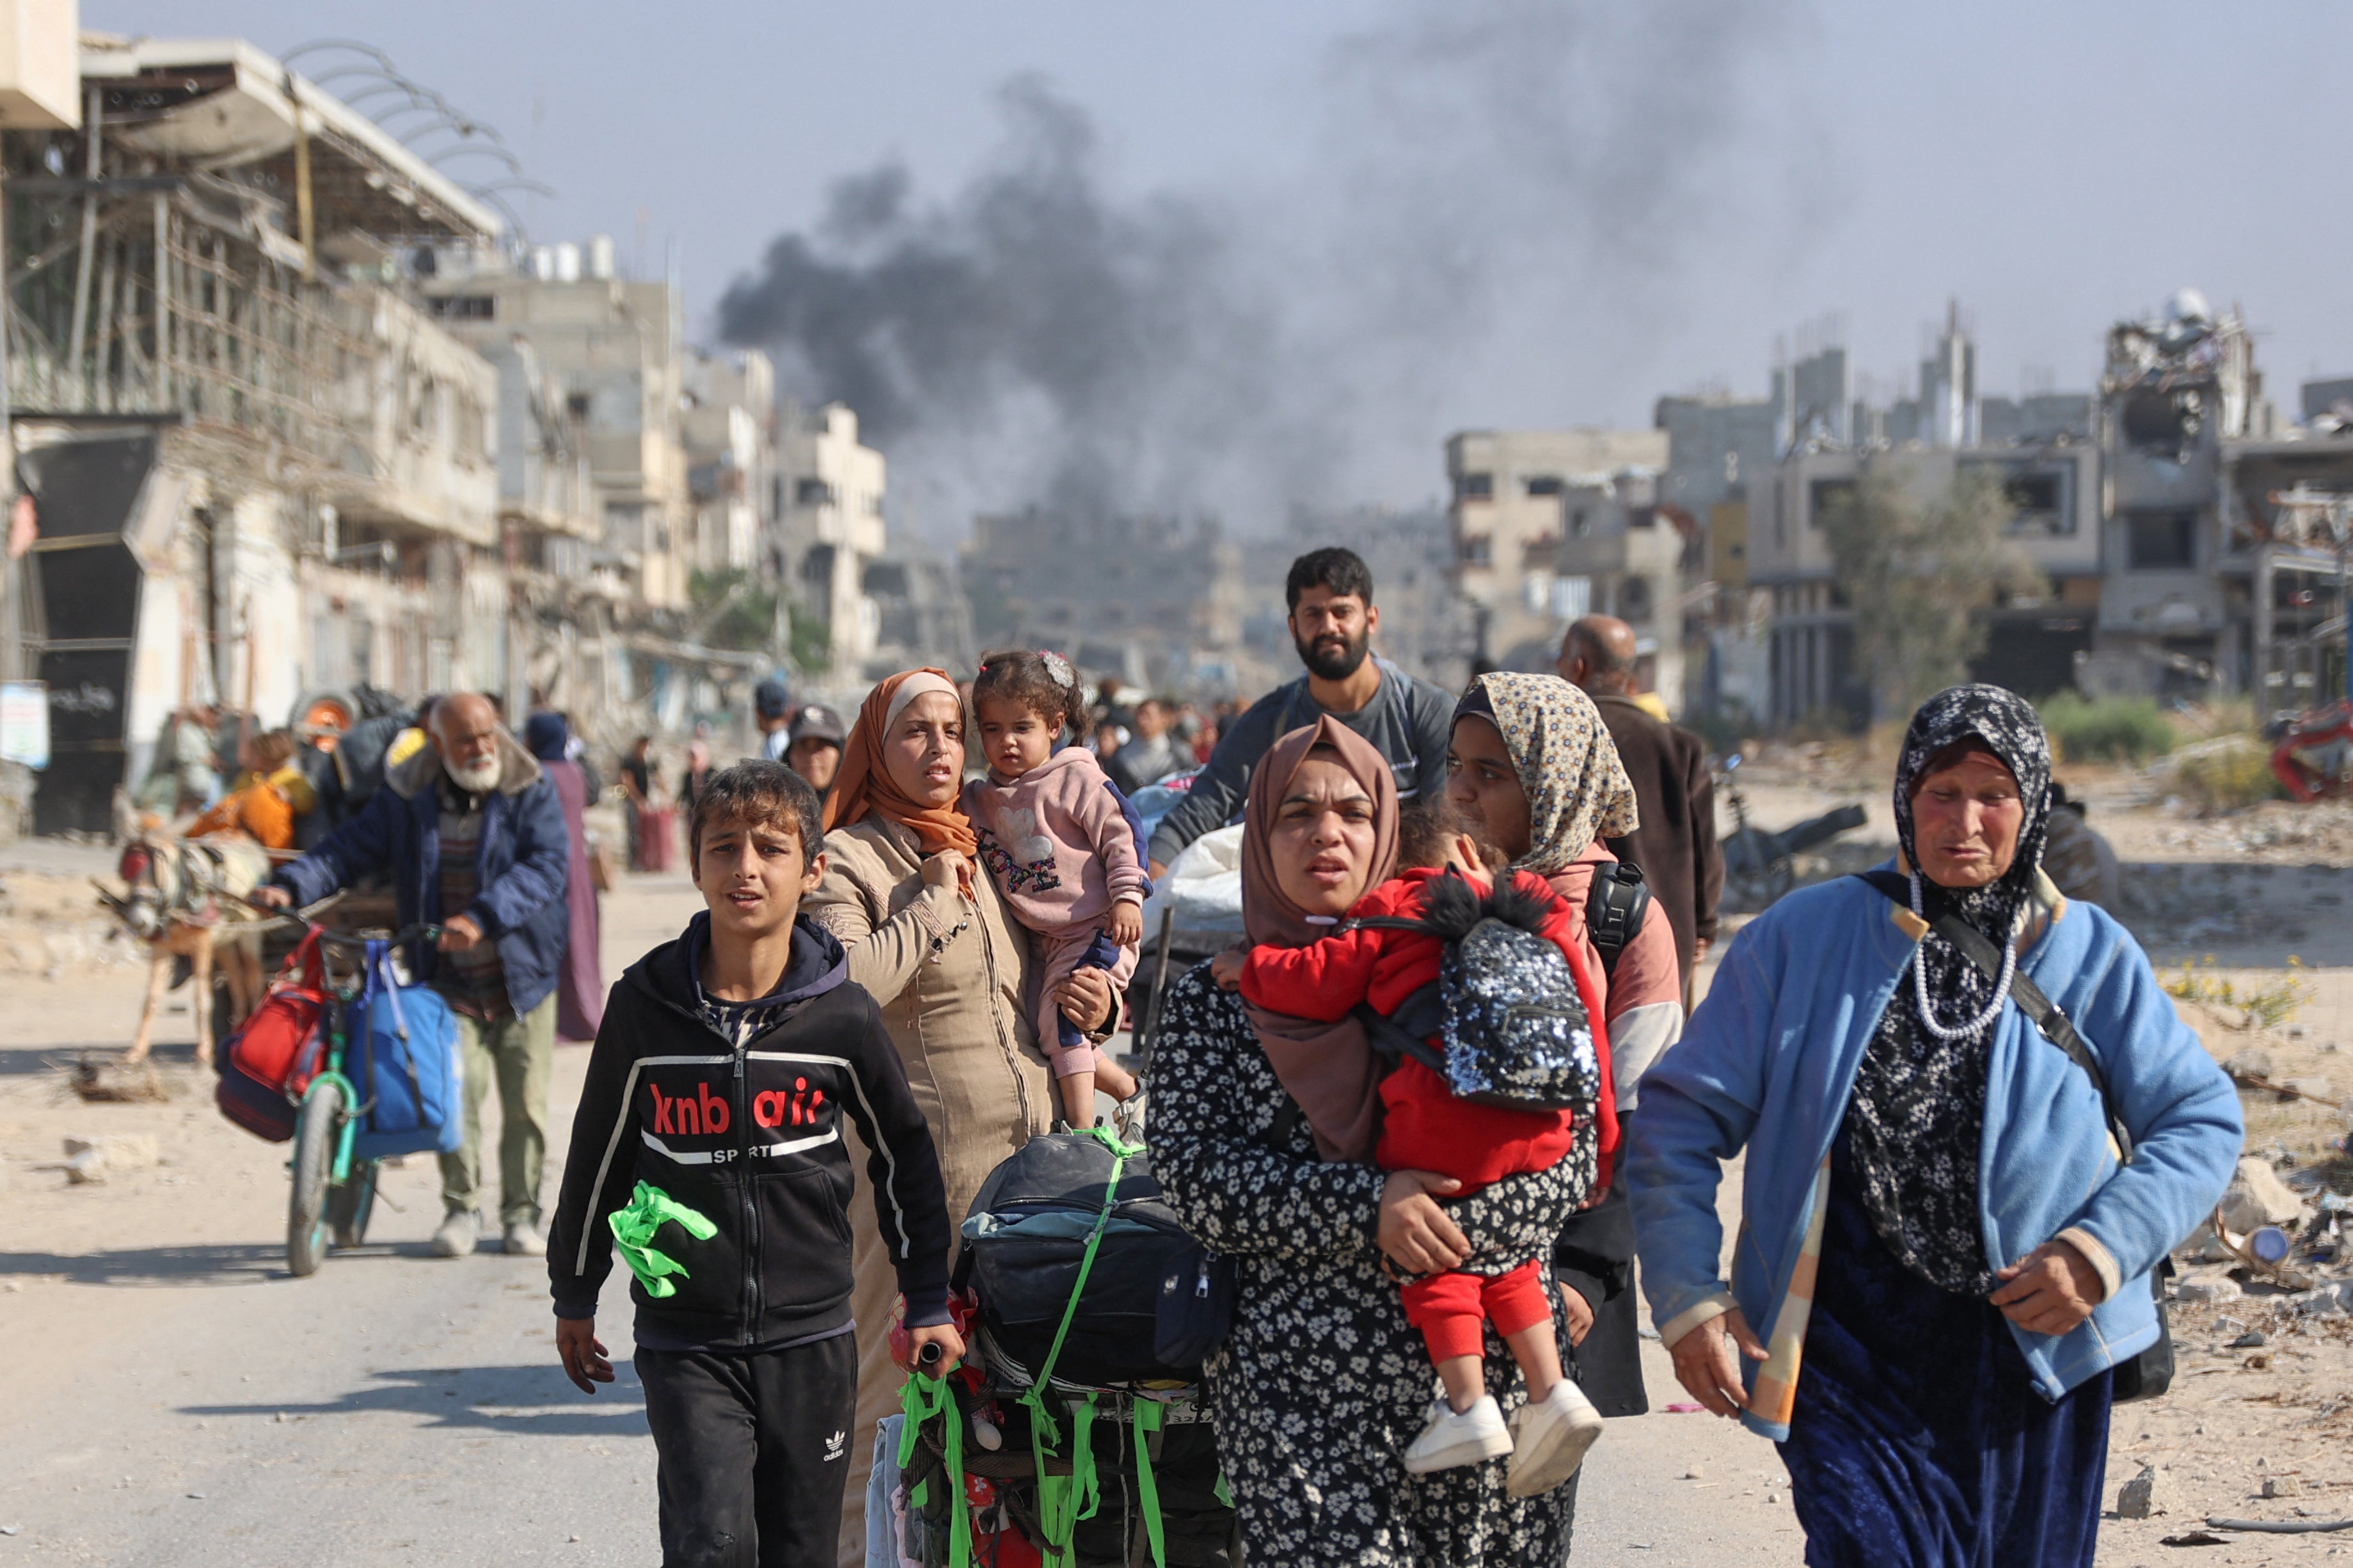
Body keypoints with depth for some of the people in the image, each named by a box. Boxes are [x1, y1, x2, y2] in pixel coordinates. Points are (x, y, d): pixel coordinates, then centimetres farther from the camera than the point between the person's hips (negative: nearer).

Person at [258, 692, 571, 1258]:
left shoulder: (530, 792, -5)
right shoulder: (406, 798, 2)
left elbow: (548, 866, -16)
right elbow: (350, 848, 4)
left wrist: (483, 918, -29)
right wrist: (292, 885, -14)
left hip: (521, 975, 0)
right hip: (448, 979, 0)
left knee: (525, 1102, 3)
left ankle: (522, 1214, 17)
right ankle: (460, 1208, 2)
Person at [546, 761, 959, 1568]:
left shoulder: (842, 1015, -4)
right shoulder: (645, 1004, -4)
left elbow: (904, 1154, 10)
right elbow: (599, 1152, 9)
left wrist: (929, 1301, 12)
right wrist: (574, 1296, 16)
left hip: (811, 1339, 1)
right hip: (687, 1343, -1)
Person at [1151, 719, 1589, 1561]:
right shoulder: (1213, 1001, 8)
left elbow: (1565, 1158, 2)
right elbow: (1195, 1176, -5)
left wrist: (1436, 1225, -14)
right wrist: (1368, 1207, -16)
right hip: (1296, 1389, -1)